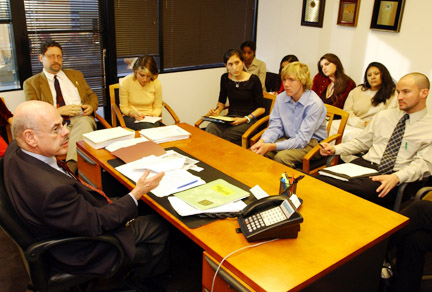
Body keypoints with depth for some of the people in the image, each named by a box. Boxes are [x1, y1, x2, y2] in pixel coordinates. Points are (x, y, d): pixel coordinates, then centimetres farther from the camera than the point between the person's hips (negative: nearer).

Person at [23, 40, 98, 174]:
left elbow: (92, 95, 28)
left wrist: (91, 106, 3)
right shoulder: (31, 83, 15)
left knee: (84, 123, -37)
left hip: (81, 119, 3)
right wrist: (60, 110, -12)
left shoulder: (75, 75, 27)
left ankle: (69, 167, -41)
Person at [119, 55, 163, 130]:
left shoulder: (157, 84, -5)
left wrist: (154, 114, -15)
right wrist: (133, 113, -22)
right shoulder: (125, 83, -9)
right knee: (149, 128, -35)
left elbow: (158, 107, 7)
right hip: (131, 117, -3)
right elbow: (124, 107, -1)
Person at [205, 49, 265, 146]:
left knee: (226, 135, -33)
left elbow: (261, 108, -3)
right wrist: (217, 110, -2)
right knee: (210, 128, -29)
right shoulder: (225, 78, 6)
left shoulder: (253, 80, -6)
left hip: (249, 120, -3)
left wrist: (245, 119, -16)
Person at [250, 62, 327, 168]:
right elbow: (275, 127, 0)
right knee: (259, 153, -20)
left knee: (282, 157, -31)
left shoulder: (314, 103, -20)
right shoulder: (280, 98, -1)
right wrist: (262, 142, -23)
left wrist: (271, 146, -32)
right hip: (288, 138, 5)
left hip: (311, 141, -5)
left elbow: (302, 139, -23)